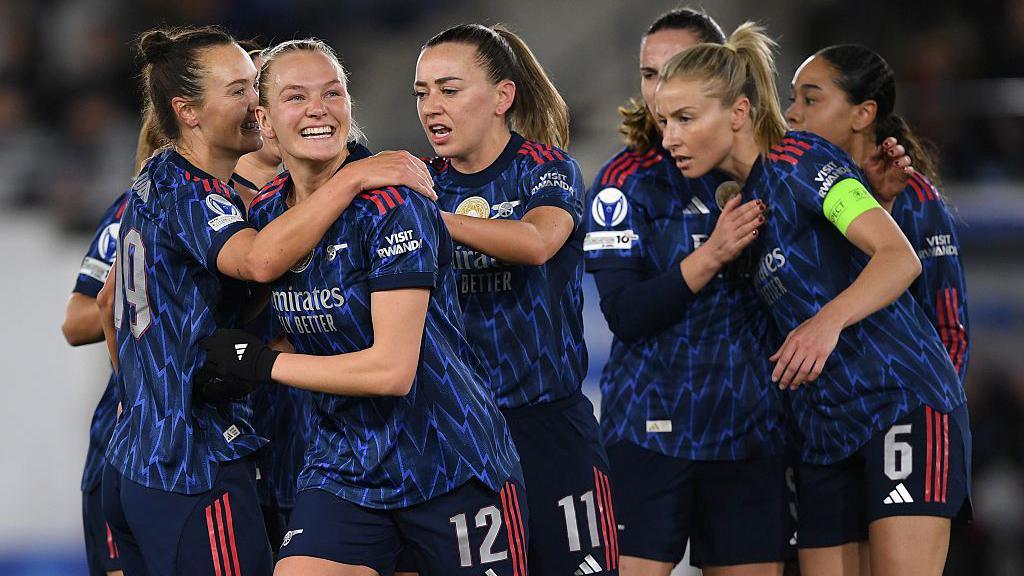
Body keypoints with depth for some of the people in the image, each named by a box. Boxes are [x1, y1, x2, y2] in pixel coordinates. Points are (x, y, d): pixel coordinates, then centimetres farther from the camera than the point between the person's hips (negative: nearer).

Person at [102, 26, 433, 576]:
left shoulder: (152, 182, 16)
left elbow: (111, 308, 28)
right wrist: (354, 177, -34)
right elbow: (258, 259, -36)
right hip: (193, 473, -10)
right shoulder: (187, 192, -15)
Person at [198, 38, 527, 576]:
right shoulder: (265, 210, 3)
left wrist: (260, 363, -15)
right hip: (343, 466, 5)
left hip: (452, 468, -5)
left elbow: (392, 369, -23)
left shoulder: (391, 204, -18)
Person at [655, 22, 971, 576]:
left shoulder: (797, 158, -10)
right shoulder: (745, 193, 15)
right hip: (825, 424, 9)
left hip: (904, 399, -9)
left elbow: (900, 257, -21)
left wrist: (830, 320, -33)